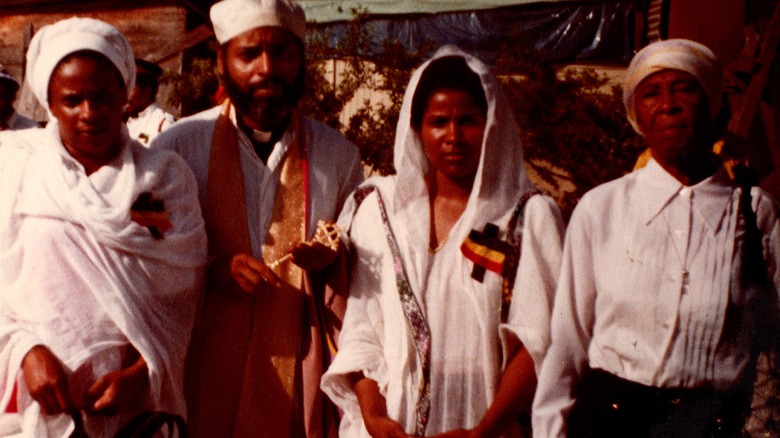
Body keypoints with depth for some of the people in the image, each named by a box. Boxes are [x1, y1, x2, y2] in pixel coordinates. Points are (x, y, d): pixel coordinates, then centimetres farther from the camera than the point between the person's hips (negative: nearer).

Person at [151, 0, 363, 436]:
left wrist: (332, 259, -10)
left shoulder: (339, 155, 4)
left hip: (300, 369, 2)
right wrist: (214, 270, -16)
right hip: (206, 364, -1)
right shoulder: (178, 145, -3)